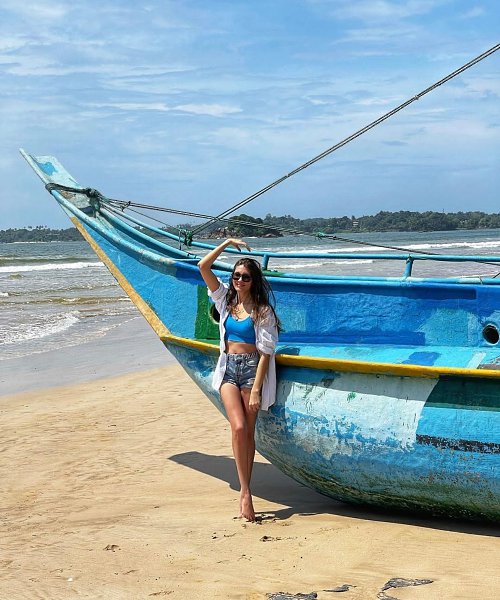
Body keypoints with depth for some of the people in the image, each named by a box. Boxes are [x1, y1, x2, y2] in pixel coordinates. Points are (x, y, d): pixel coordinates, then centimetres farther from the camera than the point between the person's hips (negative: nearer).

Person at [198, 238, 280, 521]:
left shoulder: (262, 311, -6)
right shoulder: (226, 299, 8)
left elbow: (265, 352, -10)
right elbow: (204, 266, 5)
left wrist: (256, 389, -15)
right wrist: (227, 244, 1)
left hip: (252, 369, -3)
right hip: (229, 368, 3)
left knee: (248, 432, 0)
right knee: (239, 428, -12)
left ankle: (245, 492, 9)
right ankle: (246, 491, -8)